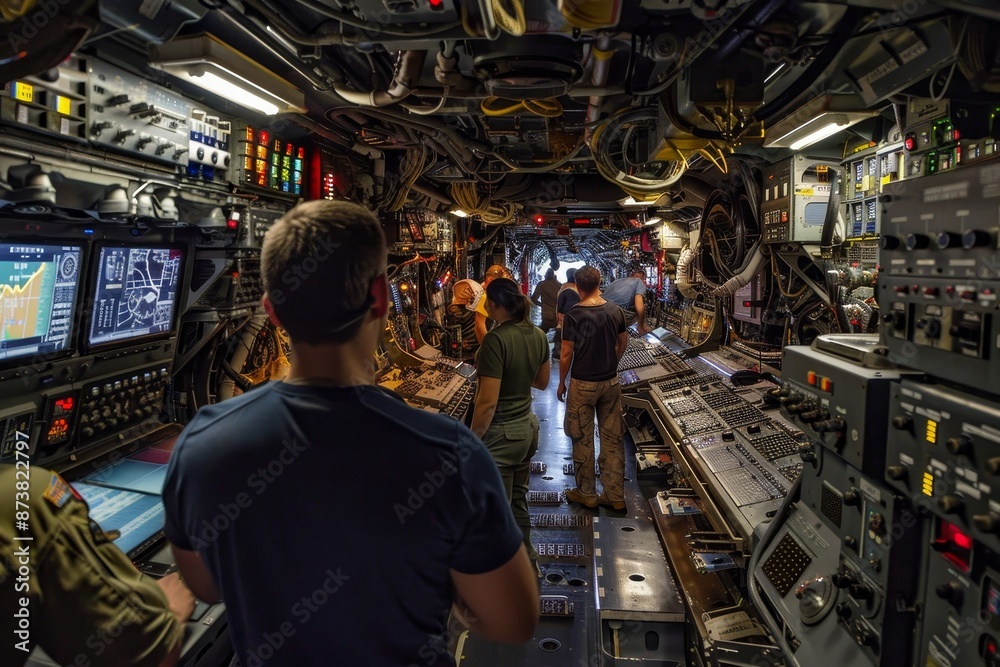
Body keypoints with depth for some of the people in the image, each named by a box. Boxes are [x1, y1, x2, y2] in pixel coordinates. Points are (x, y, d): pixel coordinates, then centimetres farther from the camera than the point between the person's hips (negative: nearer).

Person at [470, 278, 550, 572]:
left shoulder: (496, 339, -22)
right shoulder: (537, 335, 1)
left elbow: (488, 403, -23)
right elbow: (542, 382, 15)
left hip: (501, 434, -8)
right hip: (528, 427, 8)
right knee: (519, 499, 24)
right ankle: (526, 557, 41)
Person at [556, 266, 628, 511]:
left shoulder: (574, 315, -14)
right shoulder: (615, 311, -1)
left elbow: (567, 354, -12)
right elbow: (623, 343, 12)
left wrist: (561, 383, 0)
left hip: (583, 383, -4)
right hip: (611, 382, 4)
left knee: (582, 439, 8)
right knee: (613, 438, 10)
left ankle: (586, 493, 18)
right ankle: (615, 495, 17)